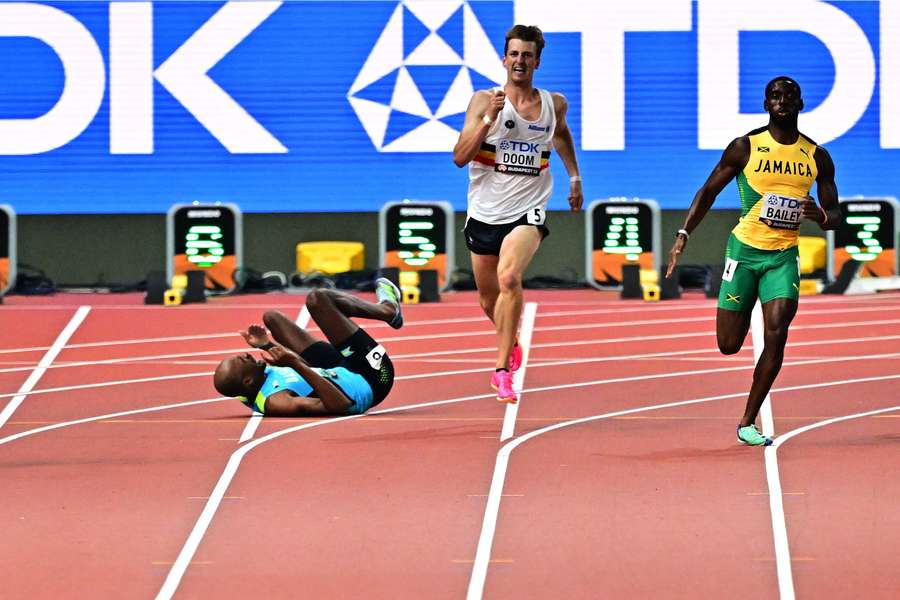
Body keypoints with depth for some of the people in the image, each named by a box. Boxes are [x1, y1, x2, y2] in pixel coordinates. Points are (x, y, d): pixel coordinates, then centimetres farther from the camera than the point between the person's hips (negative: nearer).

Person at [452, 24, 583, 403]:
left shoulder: (554, 104, 3)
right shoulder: (484, 100, -6)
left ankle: (502, 370, -25)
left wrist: (574, 176, 25)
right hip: (485, 212, 1)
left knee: (509, 277, -29)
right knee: (489, 299, 14)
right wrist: (489, 118, -25)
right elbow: (460, 157, -16)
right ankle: (511, 344, 50)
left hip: (527, 212, -1)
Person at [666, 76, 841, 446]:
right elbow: (709, 191, 4)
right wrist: (683, 235, -8)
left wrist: (821, 216, -16)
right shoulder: (745, 148, -3)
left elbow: (835, 215, 9)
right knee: (729, 345, 0)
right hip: (744, 249, -1)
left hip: (784, 255, 1)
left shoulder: (817, 157, 4)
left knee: (777, 333, -17)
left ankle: (748, 422, -7)